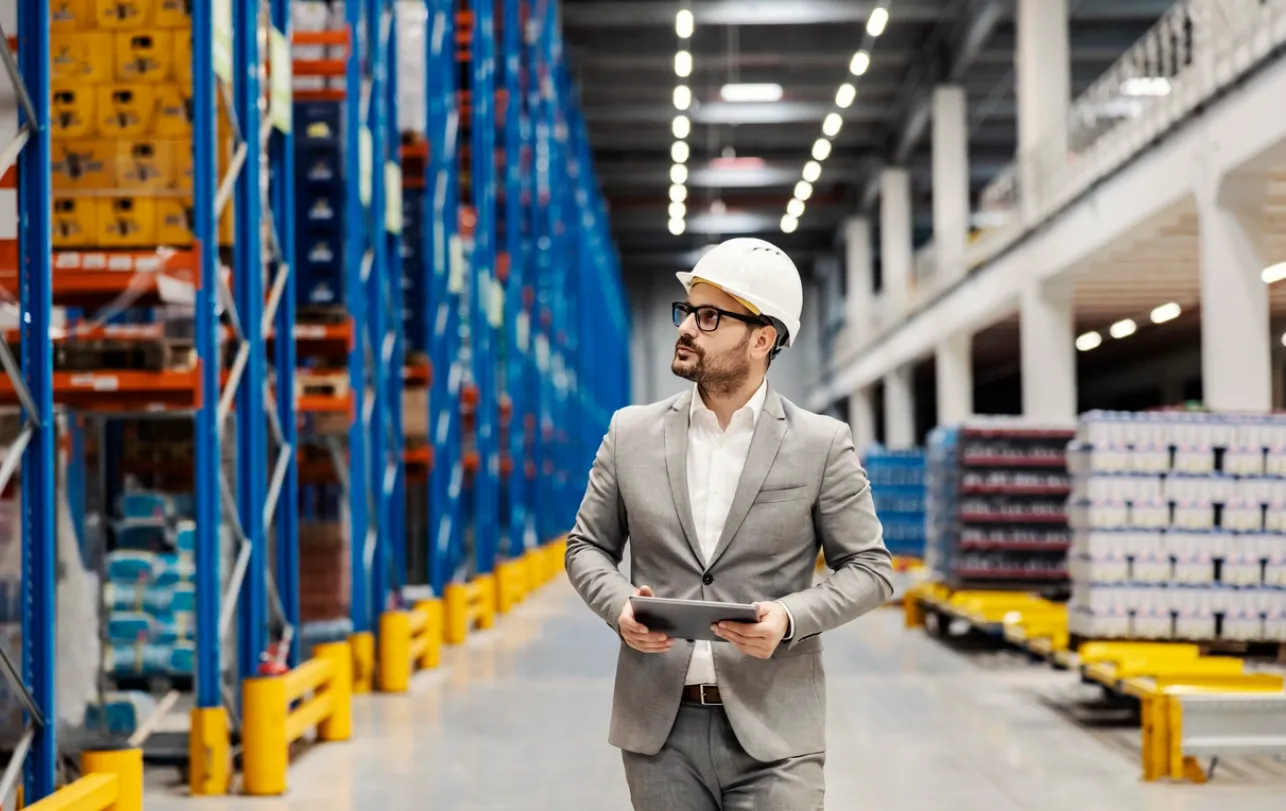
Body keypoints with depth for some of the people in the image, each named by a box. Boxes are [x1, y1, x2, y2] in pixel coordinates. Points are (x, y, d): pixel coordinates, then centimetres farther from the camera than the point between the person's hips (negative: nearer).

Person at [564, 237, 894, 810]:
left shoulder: (822, 445, -1)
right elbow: (588, 546, 13)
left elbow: (869, 568, 2)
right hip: (657, 729, 2)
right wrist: (619, 605, -8)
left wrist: (790, 617, -15)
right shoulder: (631, 433, 6)